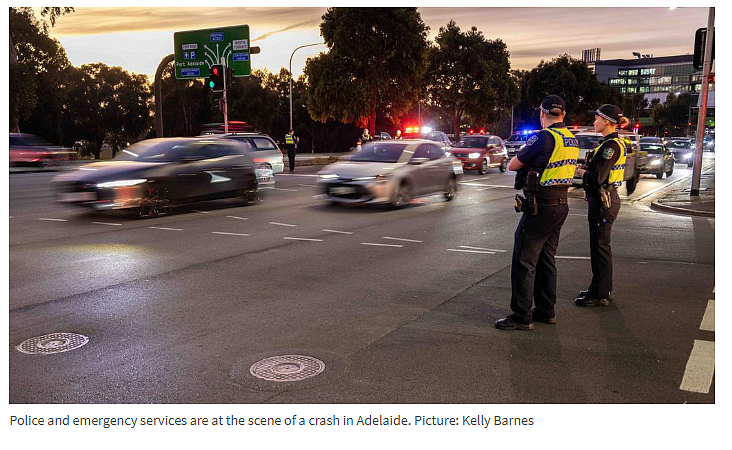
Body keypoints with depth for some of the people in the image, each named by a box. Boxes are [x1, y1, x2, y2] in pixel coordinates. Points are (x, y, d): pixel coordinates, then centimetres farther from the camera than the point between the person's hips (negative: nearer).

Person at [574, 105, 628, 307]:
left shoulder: (611, 145, -18)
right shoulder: (612, 143, 14)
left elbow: (598, 177, -25)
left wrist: (581, 172, -8)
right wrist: (586, 170, 4)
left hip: (603, 201, -10)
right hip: (605, 199, 10)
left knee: (600, 246, -3)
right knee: (600, 245, 17)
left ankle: (600, 294, 6)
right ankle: (603, 290, 28)